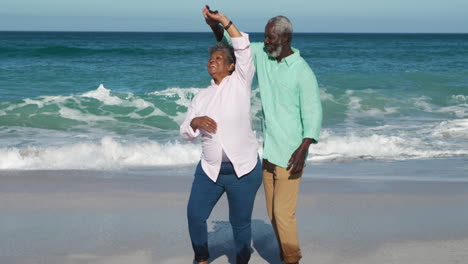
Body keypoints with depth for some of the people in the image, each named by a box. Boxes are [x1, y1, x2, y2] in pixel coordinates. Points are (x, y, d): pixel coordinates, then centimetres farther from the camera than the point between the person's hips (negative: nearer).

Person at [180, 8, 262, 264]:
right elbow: (187, 133, 8)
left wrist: (223, 20, -16)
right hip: (209, 169, 4)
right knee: (195, 215, 4)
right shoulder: (202, 96, 10)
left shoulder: (239, 84, -2)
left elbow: (244, 49, -16)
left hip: (243, 169, -4)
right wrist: (194, 122, -15)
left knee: (240, 221, 5)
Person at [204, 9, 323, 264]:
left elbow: (313, 115, -16)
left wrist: (303, 149, -27)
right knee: (273, 211, 12)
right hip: (269, 150, 7)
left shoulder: (303, 73, -16)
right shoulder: (262, 54, 3)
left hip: (290, 154, -7)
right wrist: (214, 24, -16)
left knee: (283, 212, -5)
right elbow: (230, 43, 5)